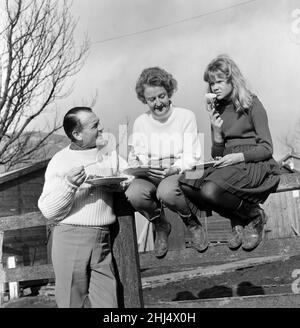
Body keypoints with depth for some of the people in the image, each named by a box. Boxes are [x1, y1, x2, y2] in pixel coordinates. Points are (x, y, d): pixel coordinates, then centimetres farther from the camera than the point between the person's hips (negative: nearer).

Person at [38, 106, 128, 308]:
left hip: (104, 240, 3)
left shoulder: (110, 154, 13)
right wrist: (69, 184, -18)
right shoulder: (60, 161, 1)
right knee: (74, 302, 1)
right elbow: (48, 211, -3)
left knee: (107, 302, 1)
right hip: (71, 239, -3)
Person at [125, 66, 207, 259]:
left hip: (179, 174, -3)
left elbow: (191, 157, -1)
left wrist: (174, 169, -22)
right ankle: (161, 226, 1)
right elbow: (134, 159, 9)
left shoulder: (186, 117, 4)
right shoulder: (141, 122, 13)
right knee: (133, 194, -32)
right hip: (148, 177, 3)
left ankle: (192, 223, -3)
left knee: (166, 192, -39)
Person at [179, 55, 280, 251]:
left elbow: (267, 148, -4)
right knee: (186, 186, -22)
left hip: (256, 164, -6)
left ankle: (255, 217, -6)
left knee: (212, 190, -34)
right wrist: (216, 131, -2)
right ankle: (238, 221, -5)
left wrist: (239, 156, -19)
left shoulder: (251, 104, 1)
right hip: (229, 165, 6)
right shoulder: (217, 110, 16)